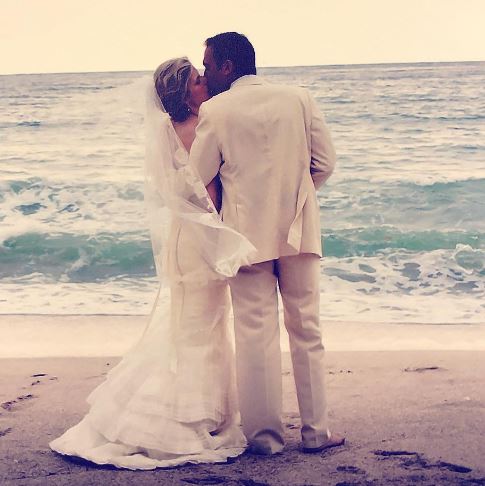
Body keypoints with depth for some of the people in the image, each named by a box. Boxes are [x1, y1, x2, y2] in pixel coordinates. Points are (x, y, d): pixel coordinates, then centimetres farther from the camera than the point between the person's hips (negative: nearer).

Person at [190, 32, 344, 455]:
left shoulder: (215, 111, -6)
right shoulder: (298, 98, 3)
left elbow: (198, 178, -2)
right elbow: (325, 162, 4)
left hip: (247, 235, -2)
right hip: (299, 230, 3)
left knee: (256, 334, 4)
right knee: (307, 330, 10)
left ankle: (265, 434, 9)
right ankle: (316, 431, 14)